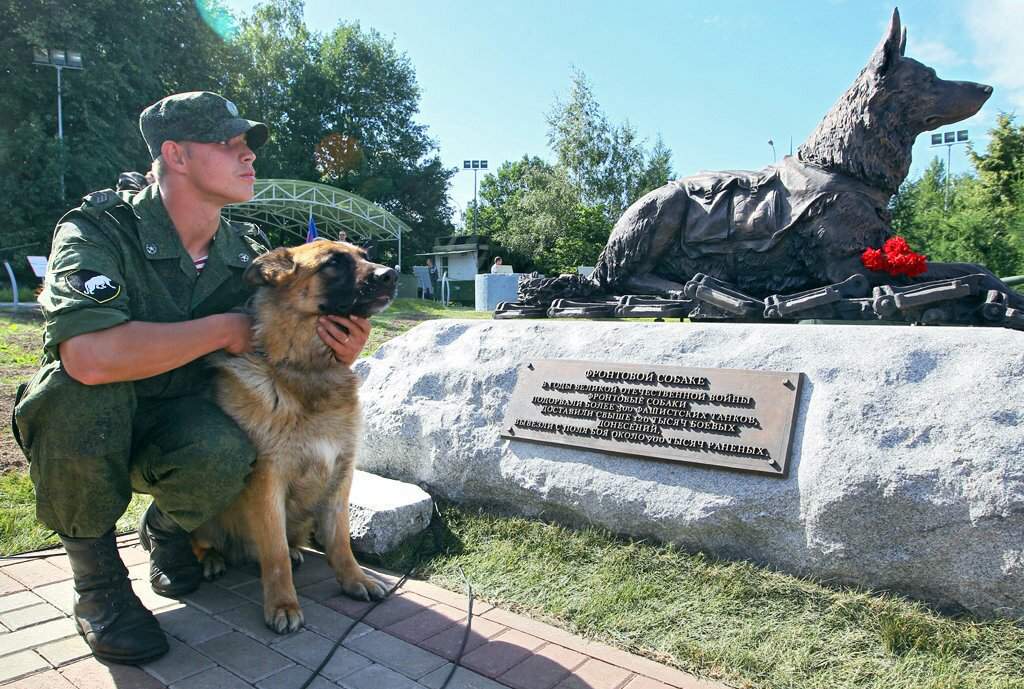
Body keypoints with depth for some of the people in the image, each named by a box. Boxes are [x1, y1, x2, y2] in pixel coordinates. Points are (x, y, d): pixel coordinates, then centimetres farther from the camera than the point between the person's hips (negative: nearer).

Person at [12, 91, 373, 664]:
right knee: (81, 390, -36)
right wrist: (224, 328, -29)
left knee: (226, 452, -31)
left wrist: (339, 355, -25)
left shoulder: (249, 253, -5)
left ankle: (167, 527, 7)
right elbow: (90, 356, -40)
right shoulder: (98, 230, -21)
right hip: (83, 425, -2)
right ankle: (95, 572, -9)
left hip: (181, 425, 2)